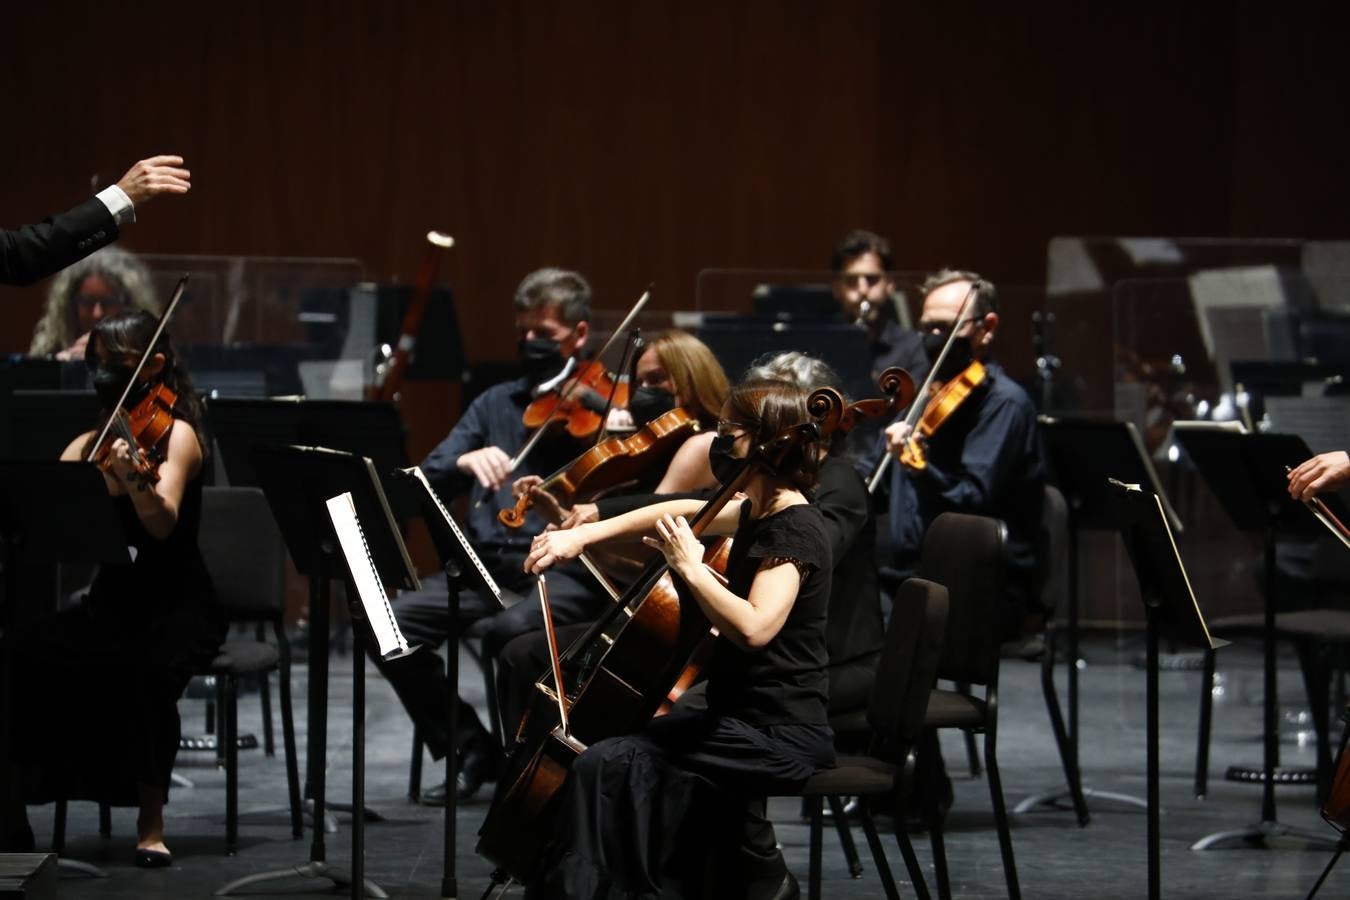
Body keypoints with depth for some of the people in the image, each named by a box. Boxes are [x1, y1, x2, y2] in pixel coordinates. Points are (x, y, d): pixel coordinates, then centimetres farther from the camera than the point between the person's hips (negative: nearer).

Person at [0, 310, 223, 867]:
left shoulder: (175, 433, -5)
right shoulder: (89, 443, 12)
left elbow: (162, 524, -22)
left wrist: (134, 481, -42)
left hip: (176, 607, -5)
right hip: (109, 604, 5)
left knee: (147, 665, -37)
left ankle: (151, 820, -23)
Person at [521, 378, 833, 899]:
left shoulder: (794, 529, -17)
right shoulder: (761, 512, 11)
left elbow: (754, 628, -32)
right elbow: (680, 511, 23)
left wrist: (690, 566, -21)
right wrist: (582, 536, 13)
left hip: (780, 737, -10)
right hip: (753, 718, 10)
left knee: (610, 766, -17)